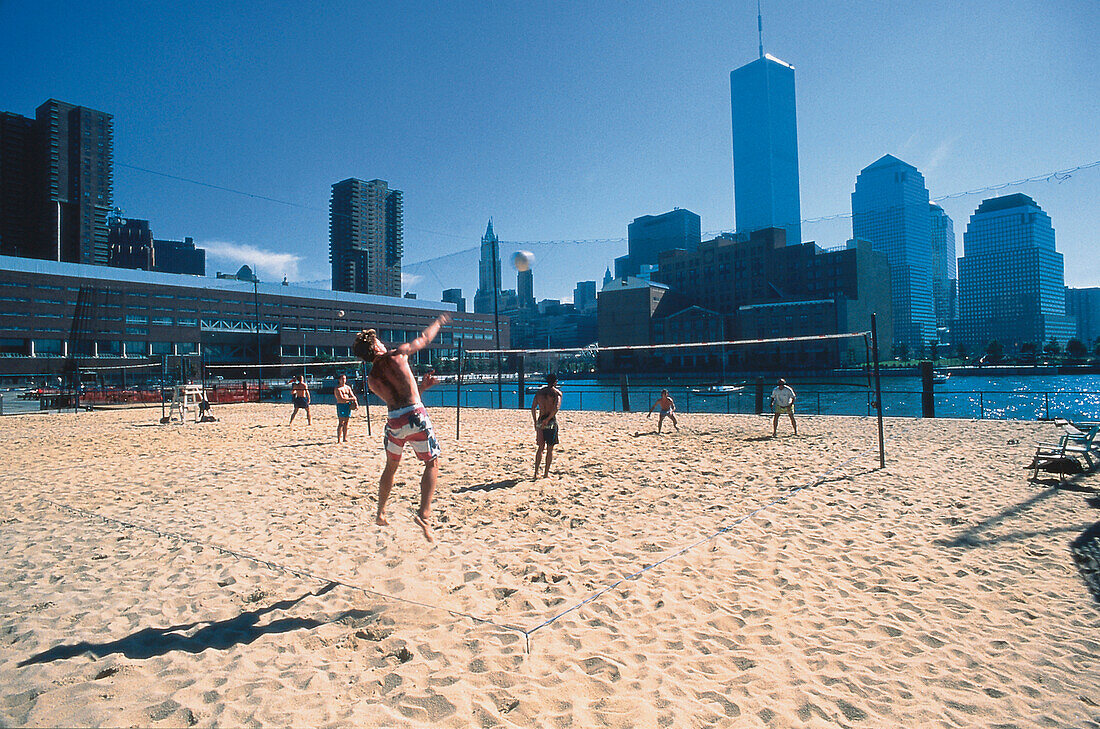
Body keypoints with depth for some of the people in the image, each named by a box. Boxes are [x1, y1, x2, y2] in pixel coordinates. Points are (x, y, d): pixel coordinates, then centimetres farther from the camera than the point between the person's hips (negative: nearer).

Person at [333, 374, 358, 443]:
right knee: (341, 423, -10)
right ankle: (338, 439, -9)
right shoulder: (337, 388, -5)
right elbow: (341, 399, -14)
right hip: (341, 405, -6)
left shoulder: (348, 387, 16)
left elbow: (353, 396, 13)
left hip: (348, 405, 6)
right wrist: (351, 399, -15)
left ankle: (345, 438, 9)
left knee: (346, 422, 6)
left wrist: (356, 404, -3)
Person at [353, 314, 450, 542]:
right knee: (432, 464, 7)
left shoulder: (372, 379, 11)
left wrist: (421, 386, 24)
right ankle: (424, 513, -7)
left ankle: (380, 514, 34)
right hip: (415, 415, -4)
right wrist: (438, 322, 31)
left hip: (394, 421, 4)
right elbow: (423, 339, 15)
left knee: (390, 467, 24)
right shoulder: (396, 354, 1)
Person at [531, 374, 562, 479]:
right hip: (551, 422, -4)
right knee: (550, 448, 6)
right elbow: (556, 408, -19)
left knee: (540, 447, 14)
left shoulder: (539, 392, 11)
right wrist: (548, 419, -15)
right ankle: (546, 473, 8)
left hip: (540, 421, 4)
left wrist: (535, 422, 10)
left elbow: (533, 408, 7)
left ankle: (536, 472, 12)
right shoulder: (557, 392, -3)